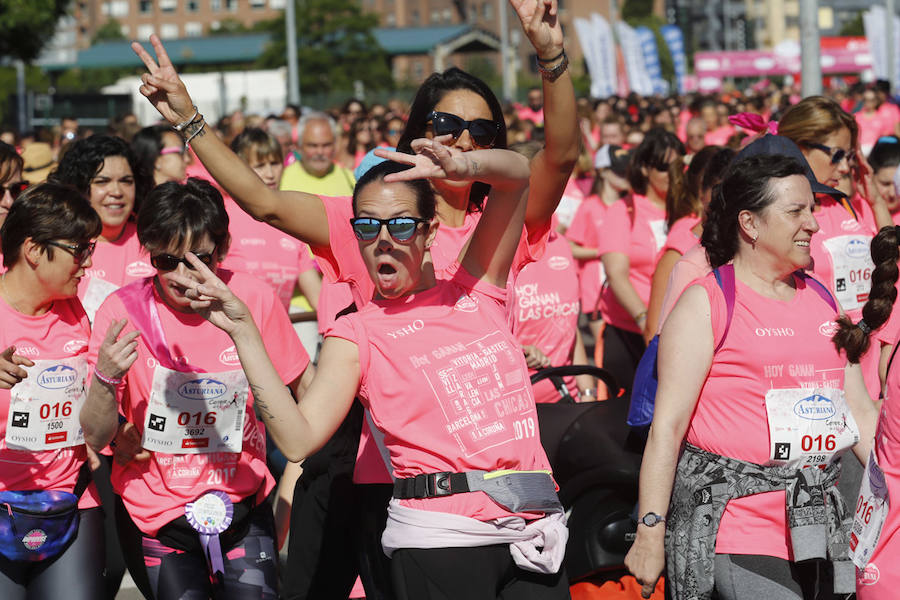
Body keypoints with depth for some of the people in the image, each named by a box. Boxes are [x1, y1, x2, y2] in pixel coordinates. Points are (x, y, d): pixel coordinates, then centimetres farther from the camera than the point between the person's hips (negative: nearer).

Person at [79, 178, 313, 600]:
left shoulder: (254, 299, -9)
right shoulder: (123, 311, -12)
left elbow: (302, 384, 7)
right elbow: (96, 438, -12)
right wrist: (105, 379, -29)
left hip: (242, 503, 1)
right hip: (153, 512, -1)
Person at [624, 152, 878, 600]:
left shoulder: (822, 300, 16)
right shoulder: (706, 302, -3)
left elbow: (861, 412, 20)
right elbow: (667, 427, -8)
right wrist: (650, 532, -13)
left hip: (812, 530, 7)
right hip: (731, 532, -6)